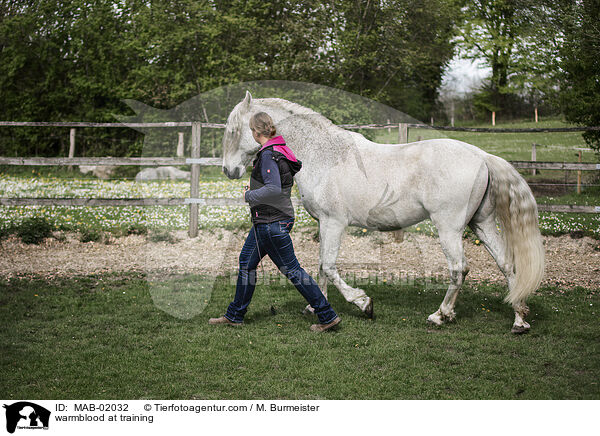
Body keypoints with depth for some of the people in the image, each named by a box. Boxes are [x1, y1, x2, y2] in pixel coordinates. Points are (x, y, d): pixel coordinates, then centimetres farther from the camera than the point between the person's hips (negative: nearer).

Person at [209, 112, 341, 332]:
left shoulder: (268, 156, -20)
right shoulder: (280, 150, 9)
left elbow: (274, 189, -31)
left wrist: (249, 195, -16)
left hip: (272, 222, -10)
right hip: (265, 221, 10)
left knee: (291, 269, -3)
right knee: (247, 262, 17)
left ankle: (328, 316, 3)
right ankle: (234, 316, 27)